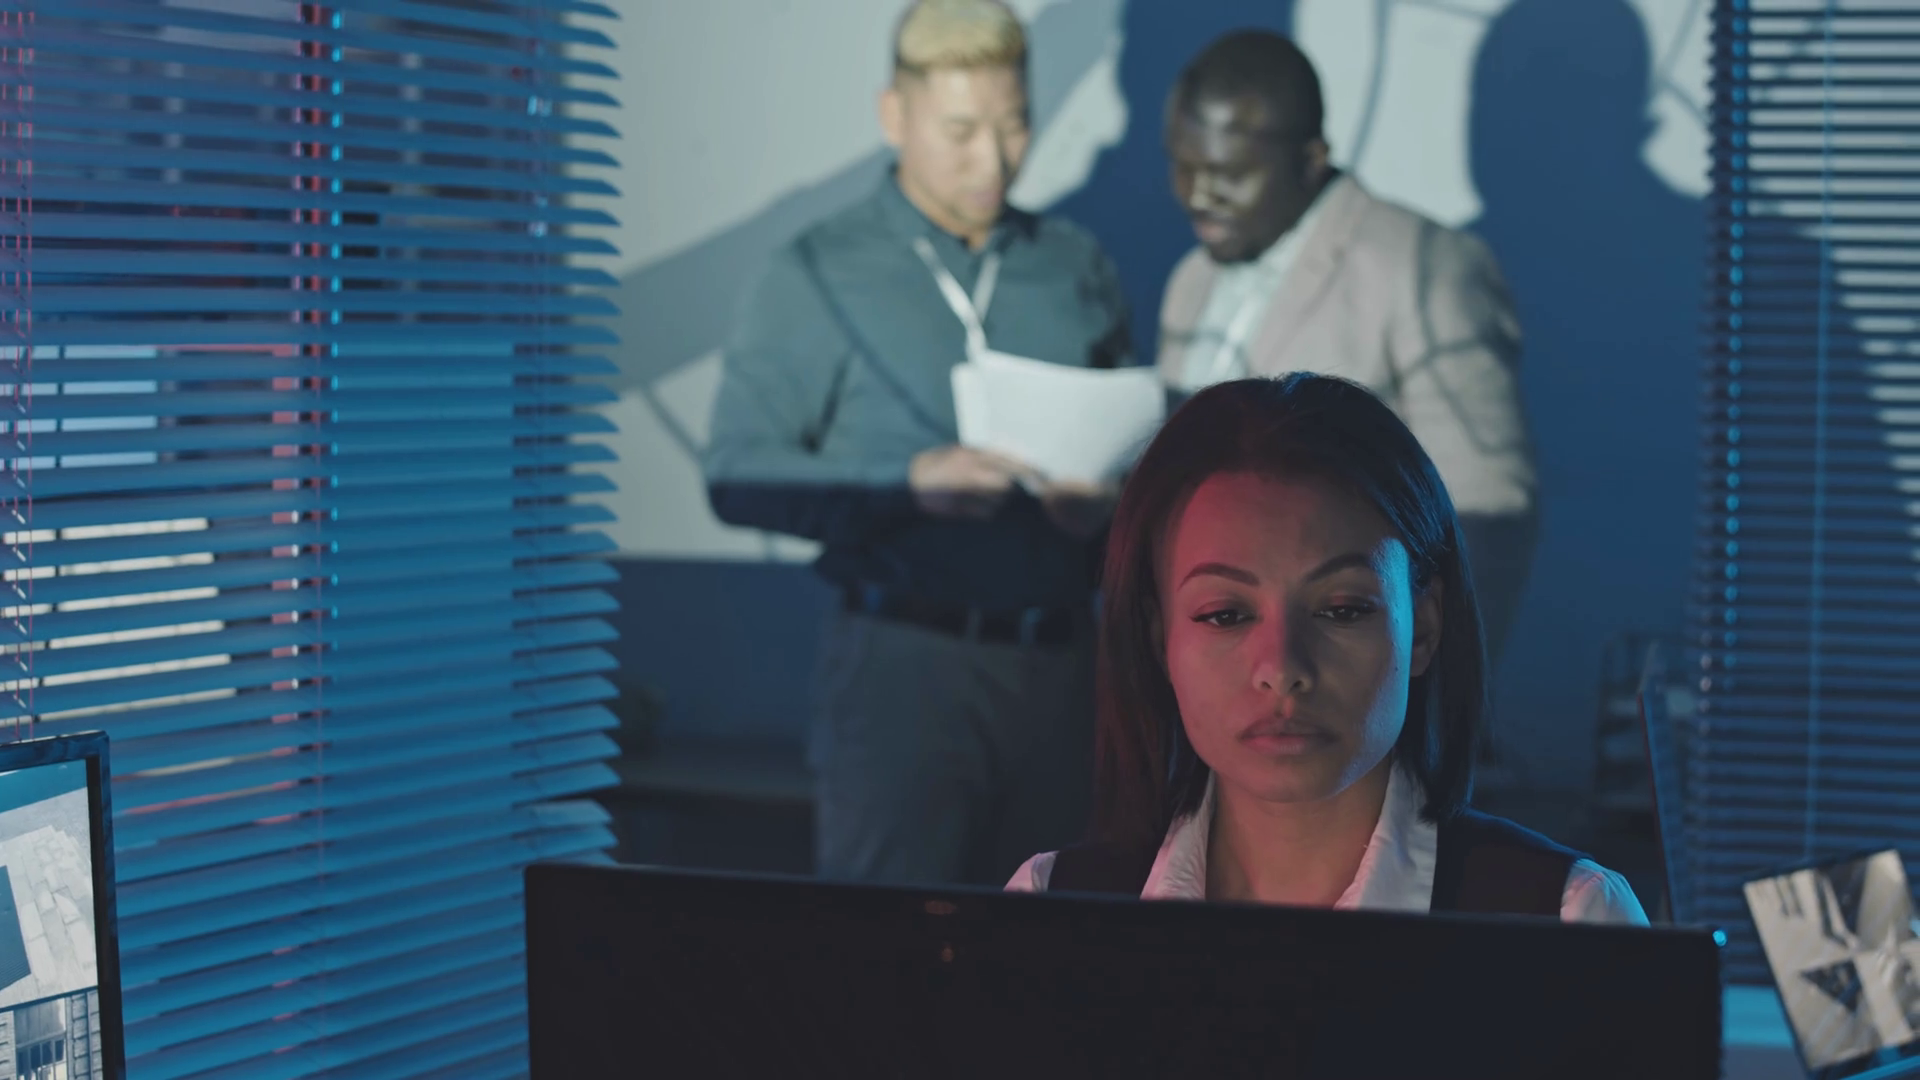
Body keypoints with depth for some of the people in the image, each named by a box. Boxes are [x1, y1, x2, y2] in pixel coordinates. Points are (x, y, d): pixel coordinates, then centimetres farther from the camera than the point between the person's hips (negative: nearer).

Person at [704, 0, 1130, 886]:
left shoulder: (1077, 270, 15)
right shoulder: (818, 276, 3)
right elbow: (738, 472, -4)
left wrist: (1105, 499, -6)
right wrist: (911, 482, -17)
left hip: (1055, 668, 4)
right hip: (904, 662, -4)